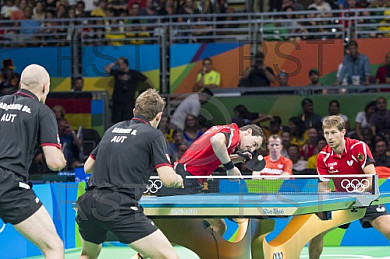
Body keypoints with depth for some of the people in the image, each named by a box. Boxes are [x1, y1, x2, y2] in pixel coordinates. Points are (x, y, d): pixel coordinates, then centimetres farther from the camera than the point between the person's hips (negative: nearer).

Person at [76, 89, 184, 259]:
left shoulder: (113, 130, 20)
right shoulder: (153, 135, 3)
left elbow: (87, 166, 28)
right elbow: (167, 179, -6)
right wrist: (178, 179, 17)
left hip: (88, 202, 7)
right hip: (120, 206, -7)